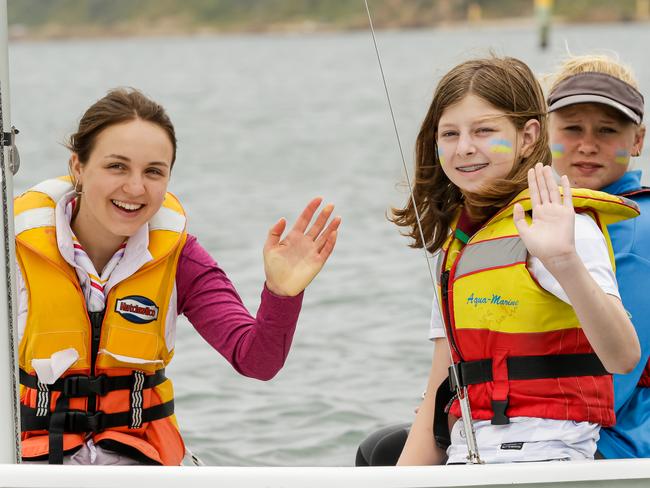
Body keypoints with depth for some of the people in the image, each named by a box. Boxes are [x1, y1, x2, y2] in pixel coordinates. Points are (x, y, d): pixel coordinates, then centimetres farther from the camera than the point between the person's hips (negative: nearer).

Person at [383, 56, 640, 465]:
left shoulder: (558, 227, -7)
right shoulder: (454, 241, 16)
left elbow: (623, 357, -23)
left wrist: (565, 262, -36)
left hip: (543, 461, -7)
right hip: (466, 461, 7)